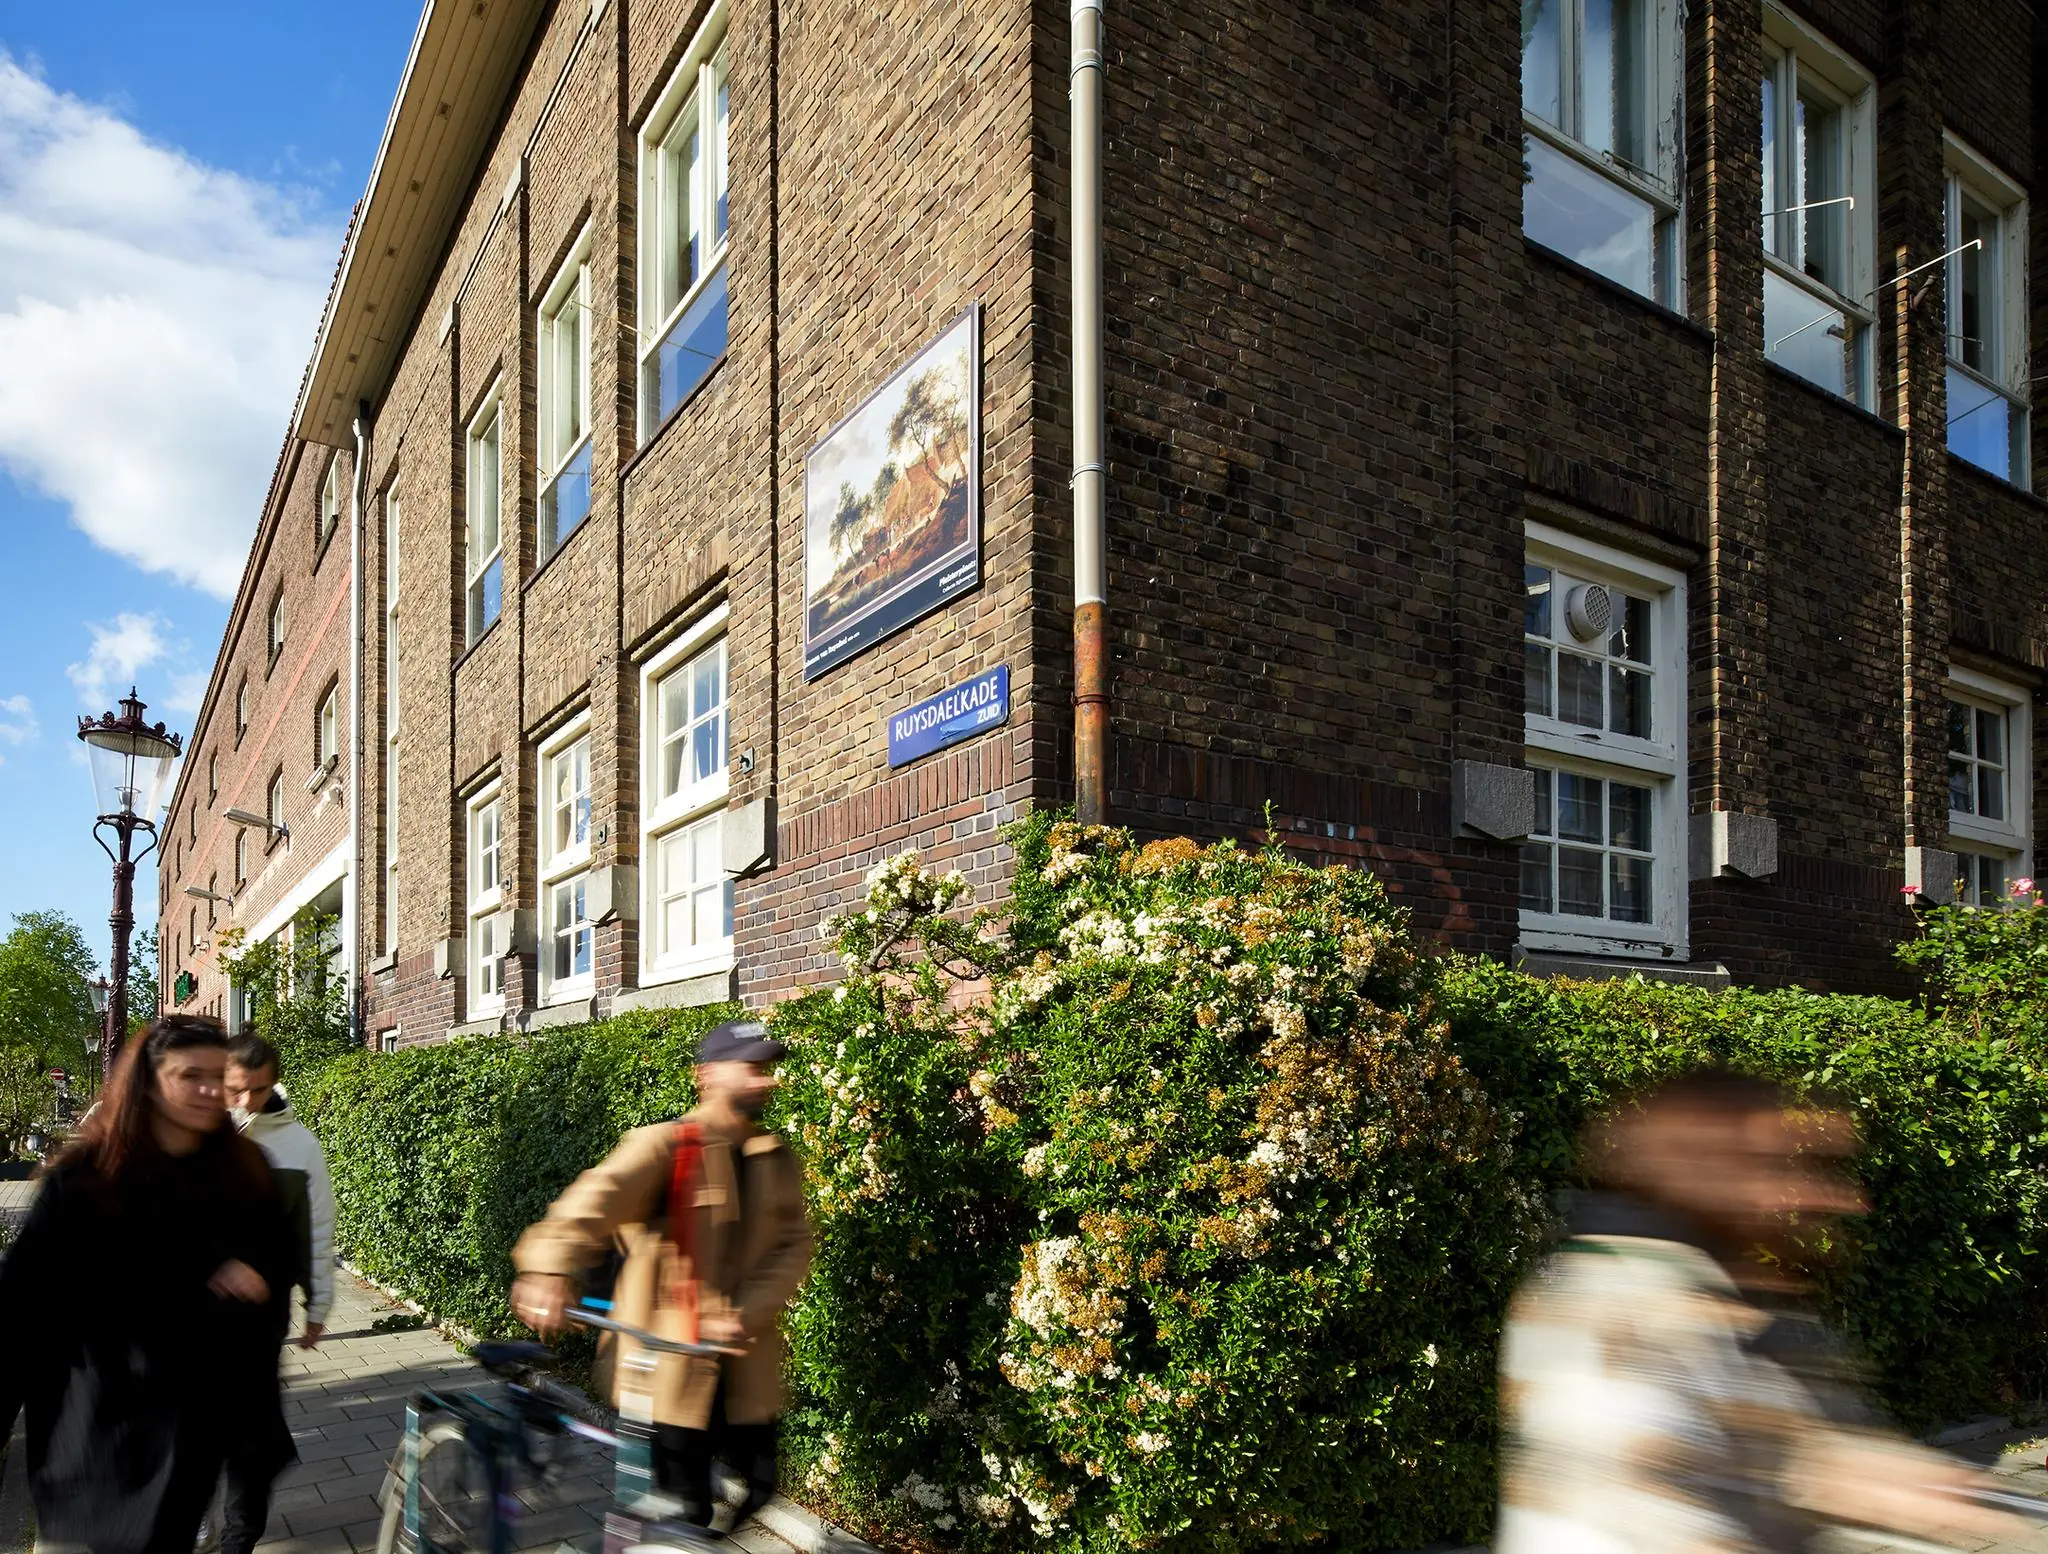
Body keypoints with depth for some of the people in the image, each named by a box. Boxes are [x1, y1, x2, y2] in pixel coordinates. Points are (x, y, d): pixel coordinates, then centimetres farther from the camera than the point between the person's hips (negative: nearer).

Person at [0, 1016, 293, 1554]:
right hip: (97, 1408, -3)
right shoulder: (84, 1177, -13)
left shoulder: (243, 1167, -3)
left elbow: (276, 1248, 10)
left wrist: (255, 1270, -13)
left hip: (197, 1407, 3)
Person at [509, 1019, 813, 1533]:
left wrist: (746, 1314, -17)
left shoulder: (777, 1162, 6)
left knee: (755, 1490, 12)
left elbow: (792, 1248, 0)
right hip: (672, 1363, -5)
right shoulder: (664, 1146, -12)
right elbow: (600, 1195, -30)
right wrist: (551, 1268, -49)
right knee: (682, 1513, 2)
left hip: (747, 1368, 5)